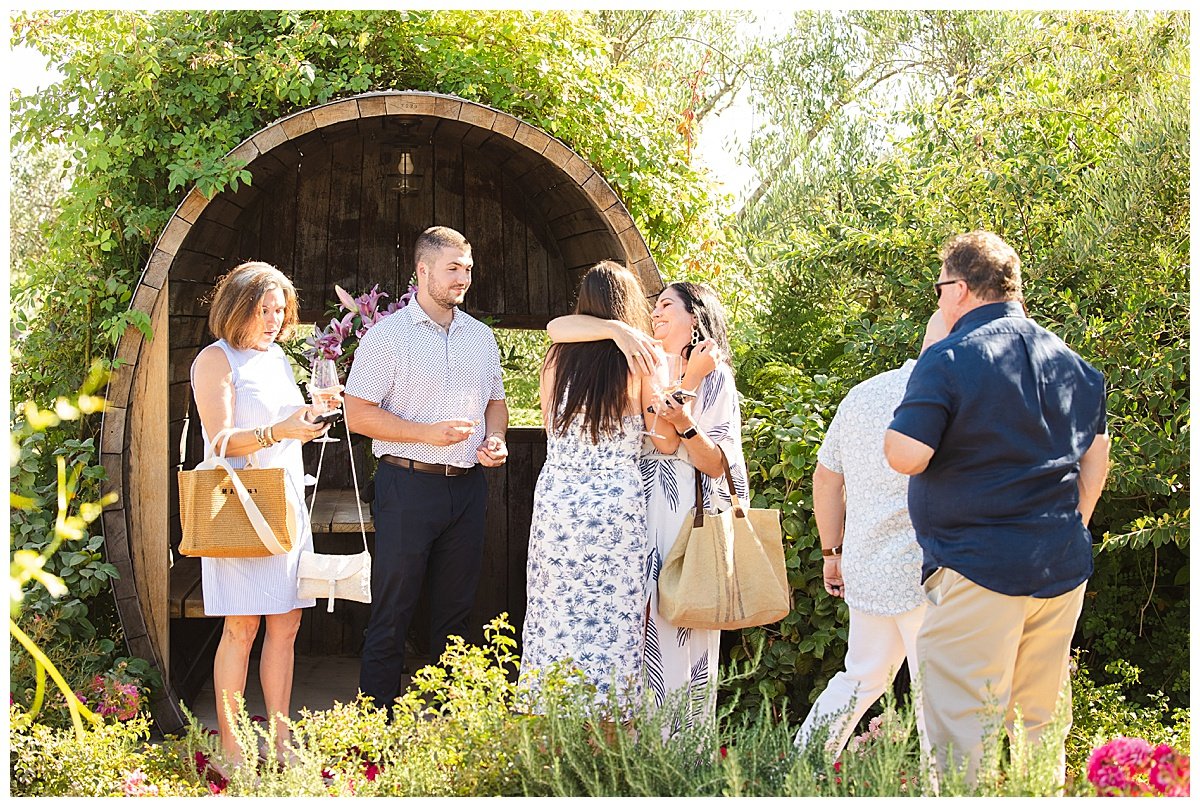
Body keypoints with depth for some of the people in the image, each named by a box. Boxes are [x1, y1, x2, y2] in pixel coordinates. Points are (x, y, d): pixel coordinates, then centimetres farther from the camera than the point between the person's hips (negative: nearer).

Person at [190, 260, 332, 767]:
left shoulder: (277, 358, 18)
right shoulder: (216, 359, -4)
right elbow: (223, 440, -14)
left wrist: (312, 417, 8)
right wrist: (279, 431, -28)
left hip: (287, 503, 7)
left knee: (285, 625, 6)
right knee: (241, 627, -6)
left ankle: (280, 740, 12)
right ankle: (229, 748, 1)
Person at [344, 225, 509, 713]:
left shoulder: (480, 336, 13)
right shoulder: (388, 335, -4)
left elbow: (495, 401, 23)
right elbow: (359, 414, -9)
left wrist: (495, 439, 2)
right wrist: (428, 433, -17)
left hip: (467, 487, 6)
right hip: (409, 485, -5)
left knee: (455, 610, 12)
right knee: (392, 614, -2)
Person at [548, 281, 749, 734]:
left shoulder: (716, 378, 7)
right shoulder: (643, 362, 14)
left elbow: (719, 464, 0)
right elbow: (558, 328, 2)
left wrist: (685, 424, -16)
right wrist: (618, 330, -12)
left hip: (689, 521, -2)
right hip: (636, 514, 3)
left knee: (684, 638, -3)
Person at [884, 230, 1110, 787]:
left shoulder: (948, 360, -12)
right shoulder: (1070, 361, 11)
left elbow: (906, 456, -18)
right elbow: (1096, 454, 19)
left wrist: (893, 431, 2)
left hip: (978, 569, -7)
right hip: (1063, 569, 7)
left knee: (965, 738, -2)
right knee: (1039, 729, 15)